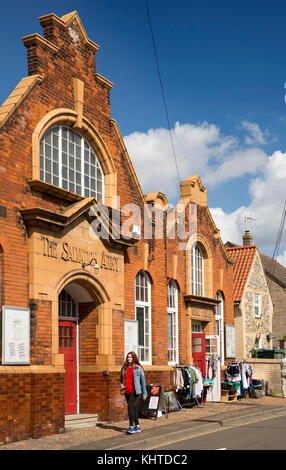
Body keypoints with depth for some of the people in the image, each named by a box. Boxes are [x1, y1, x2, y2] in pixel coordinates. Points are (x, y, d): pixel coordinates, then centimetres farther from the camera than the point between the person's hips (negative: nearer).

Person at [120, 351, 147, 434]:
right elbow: (121, 378, 20)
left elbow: (143, 380, 0)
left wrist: (144, 393, -1)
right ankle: (137, 426, 20)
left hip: (135, 391, -5)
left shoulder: (138, 368, -2)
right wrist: (121, 385, -2)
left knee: (130, 406, -18)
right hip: (127, 391, 5)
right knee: (133, 408, 11)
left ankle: (131, 426, -17)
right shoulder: (124, 368, 10)